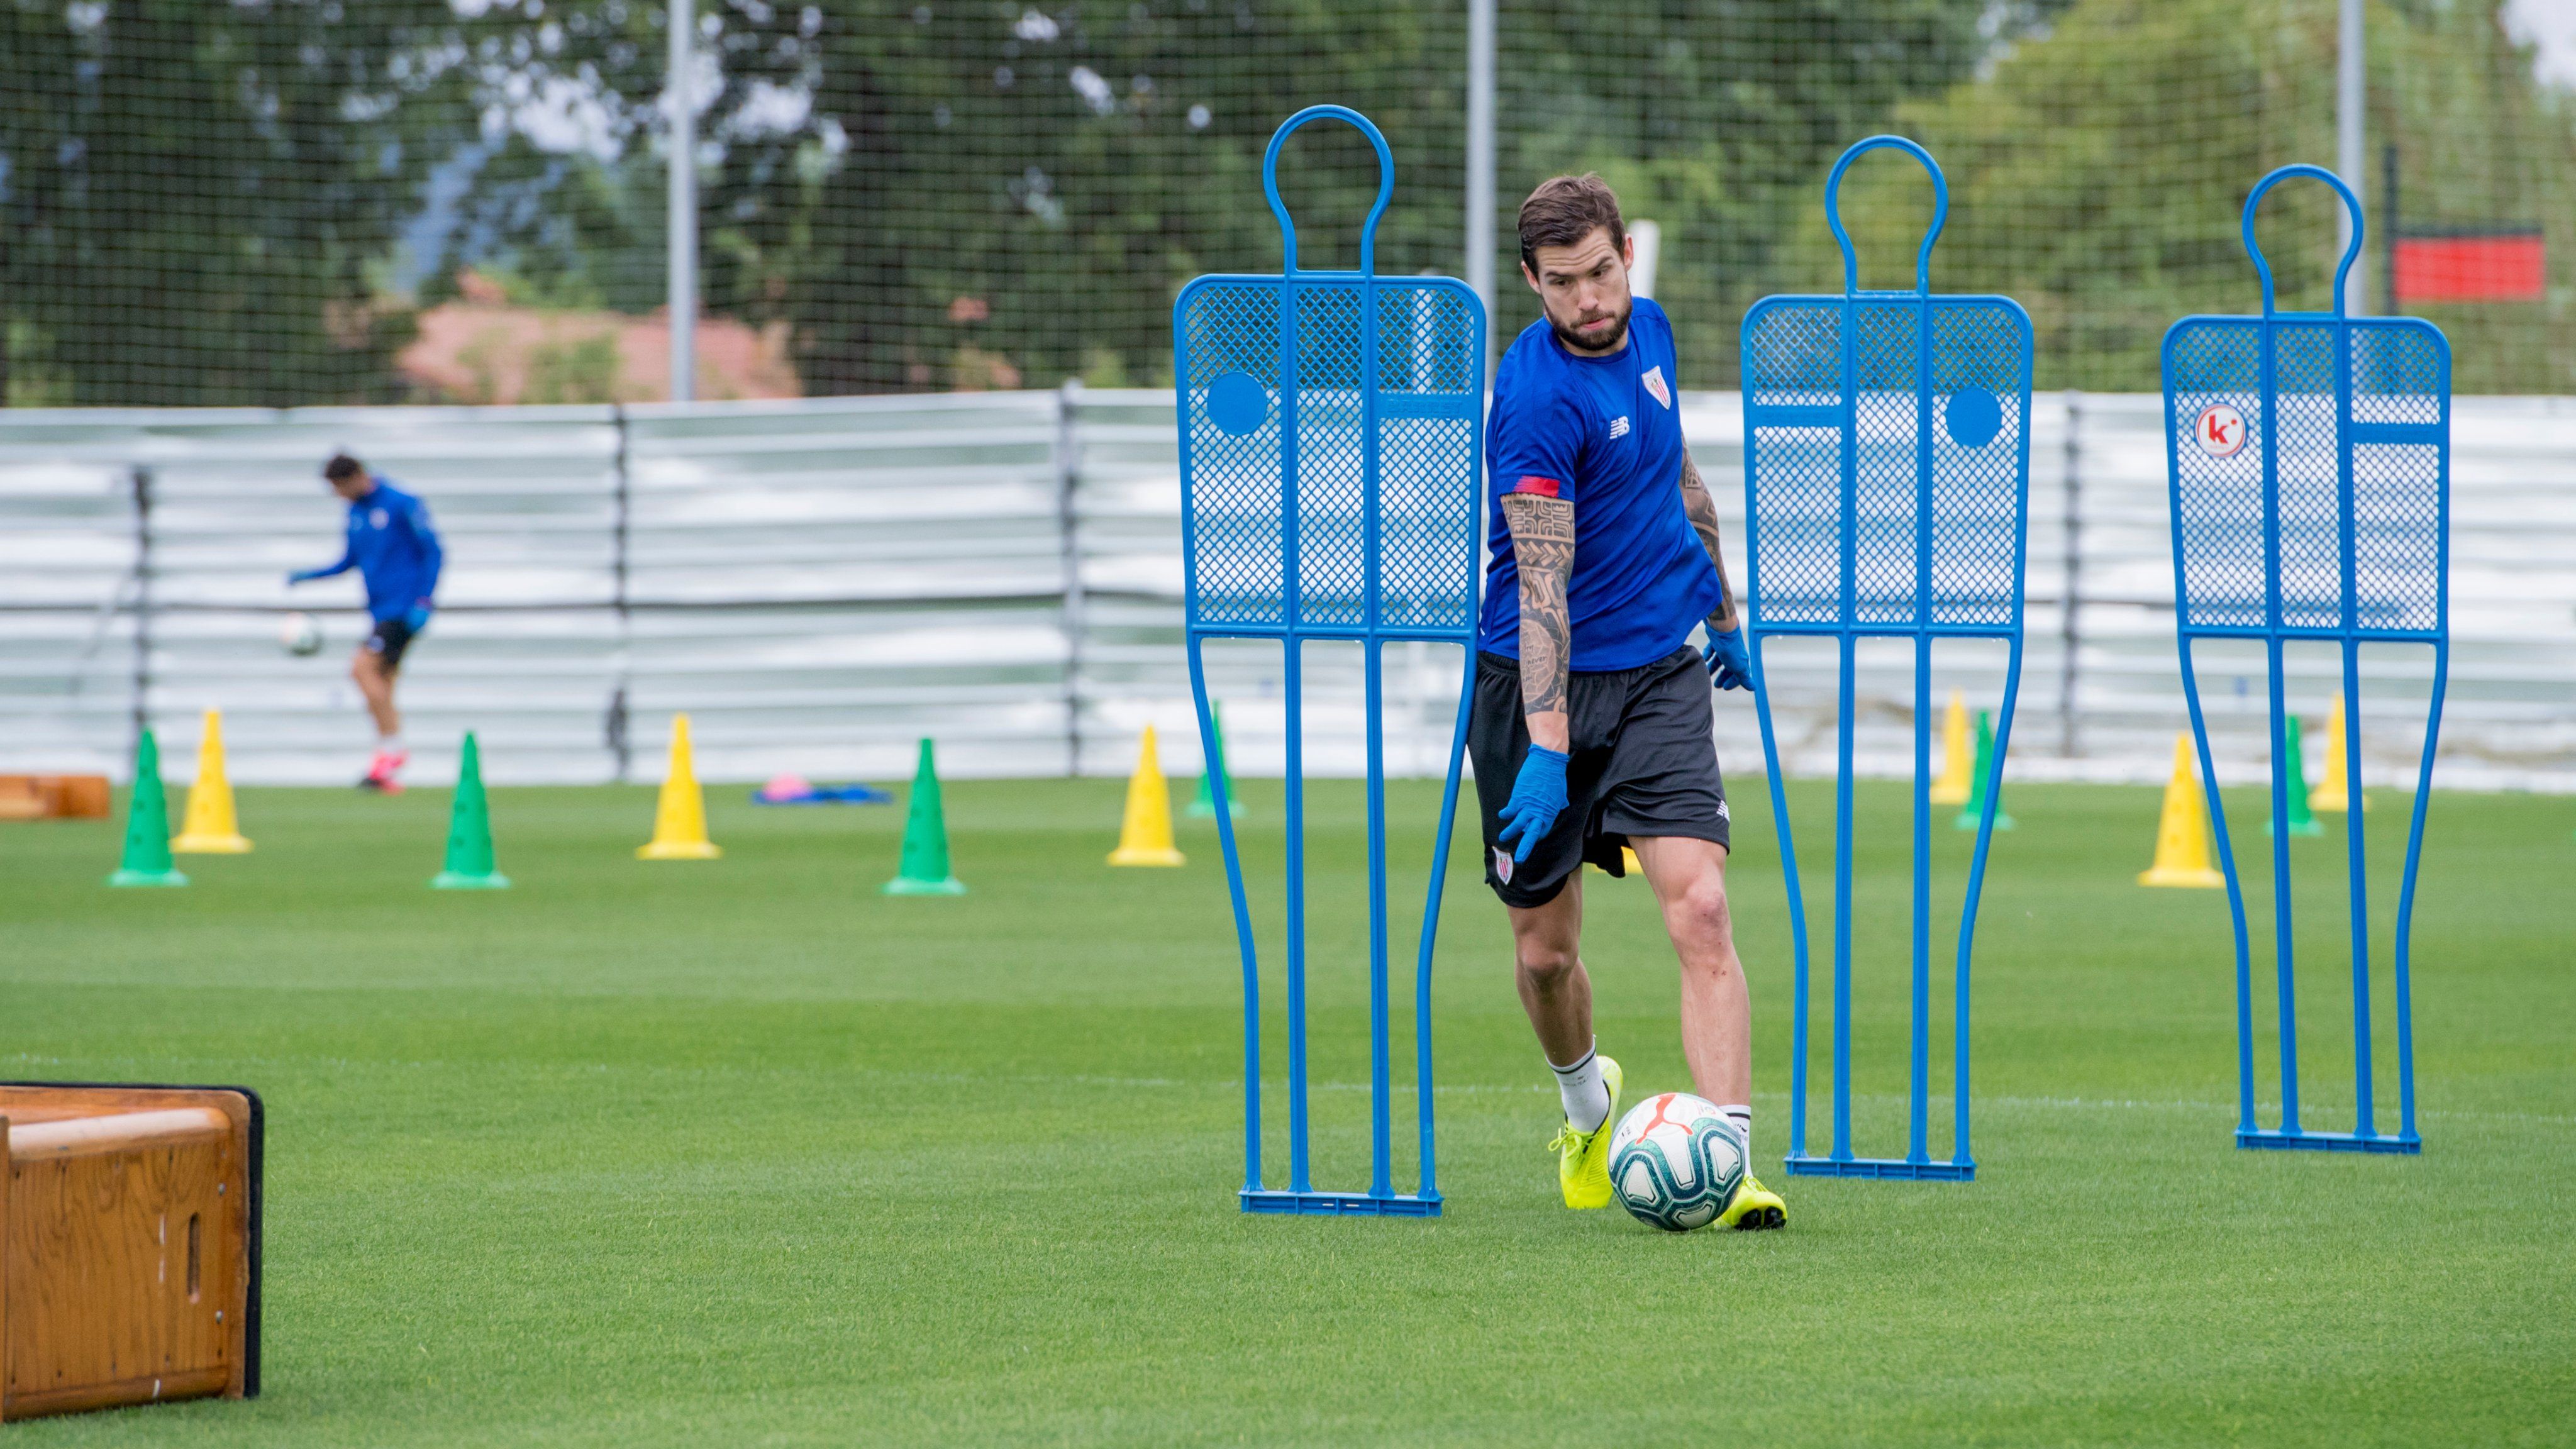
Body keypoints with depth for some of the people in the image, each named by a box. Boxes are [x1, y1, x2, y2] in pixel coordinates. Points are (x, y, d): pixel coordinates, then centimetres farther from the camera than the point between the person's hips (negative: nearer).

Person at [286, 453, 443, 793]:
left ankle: (391, 750, -15)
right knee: (381, 690, 6)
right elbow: (351, 560, 23)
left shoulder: (402, 505, -10)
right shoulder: (356, 512, 13)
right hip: (381, 610, 8)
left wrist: (424, 602, -16)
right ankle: (390, 777, 9)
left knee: (363, 666, -21)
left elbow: (433, 553, -9)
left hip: (404, 608, -8)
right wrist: (311, 574, 8)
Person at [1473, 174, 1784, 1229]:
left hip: (1658, 671, 4)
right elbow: (1540, 583, -26)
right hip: (1542, 683, -4)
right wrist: (1547, 745, -32)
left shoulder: (1648, 331, 4)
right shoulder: (1540, 398, -19)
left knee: (1700, 911, -14)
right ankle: (1587, 1106, 38)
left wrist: (1721, 609, 30)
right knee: (1545, 951, 6)